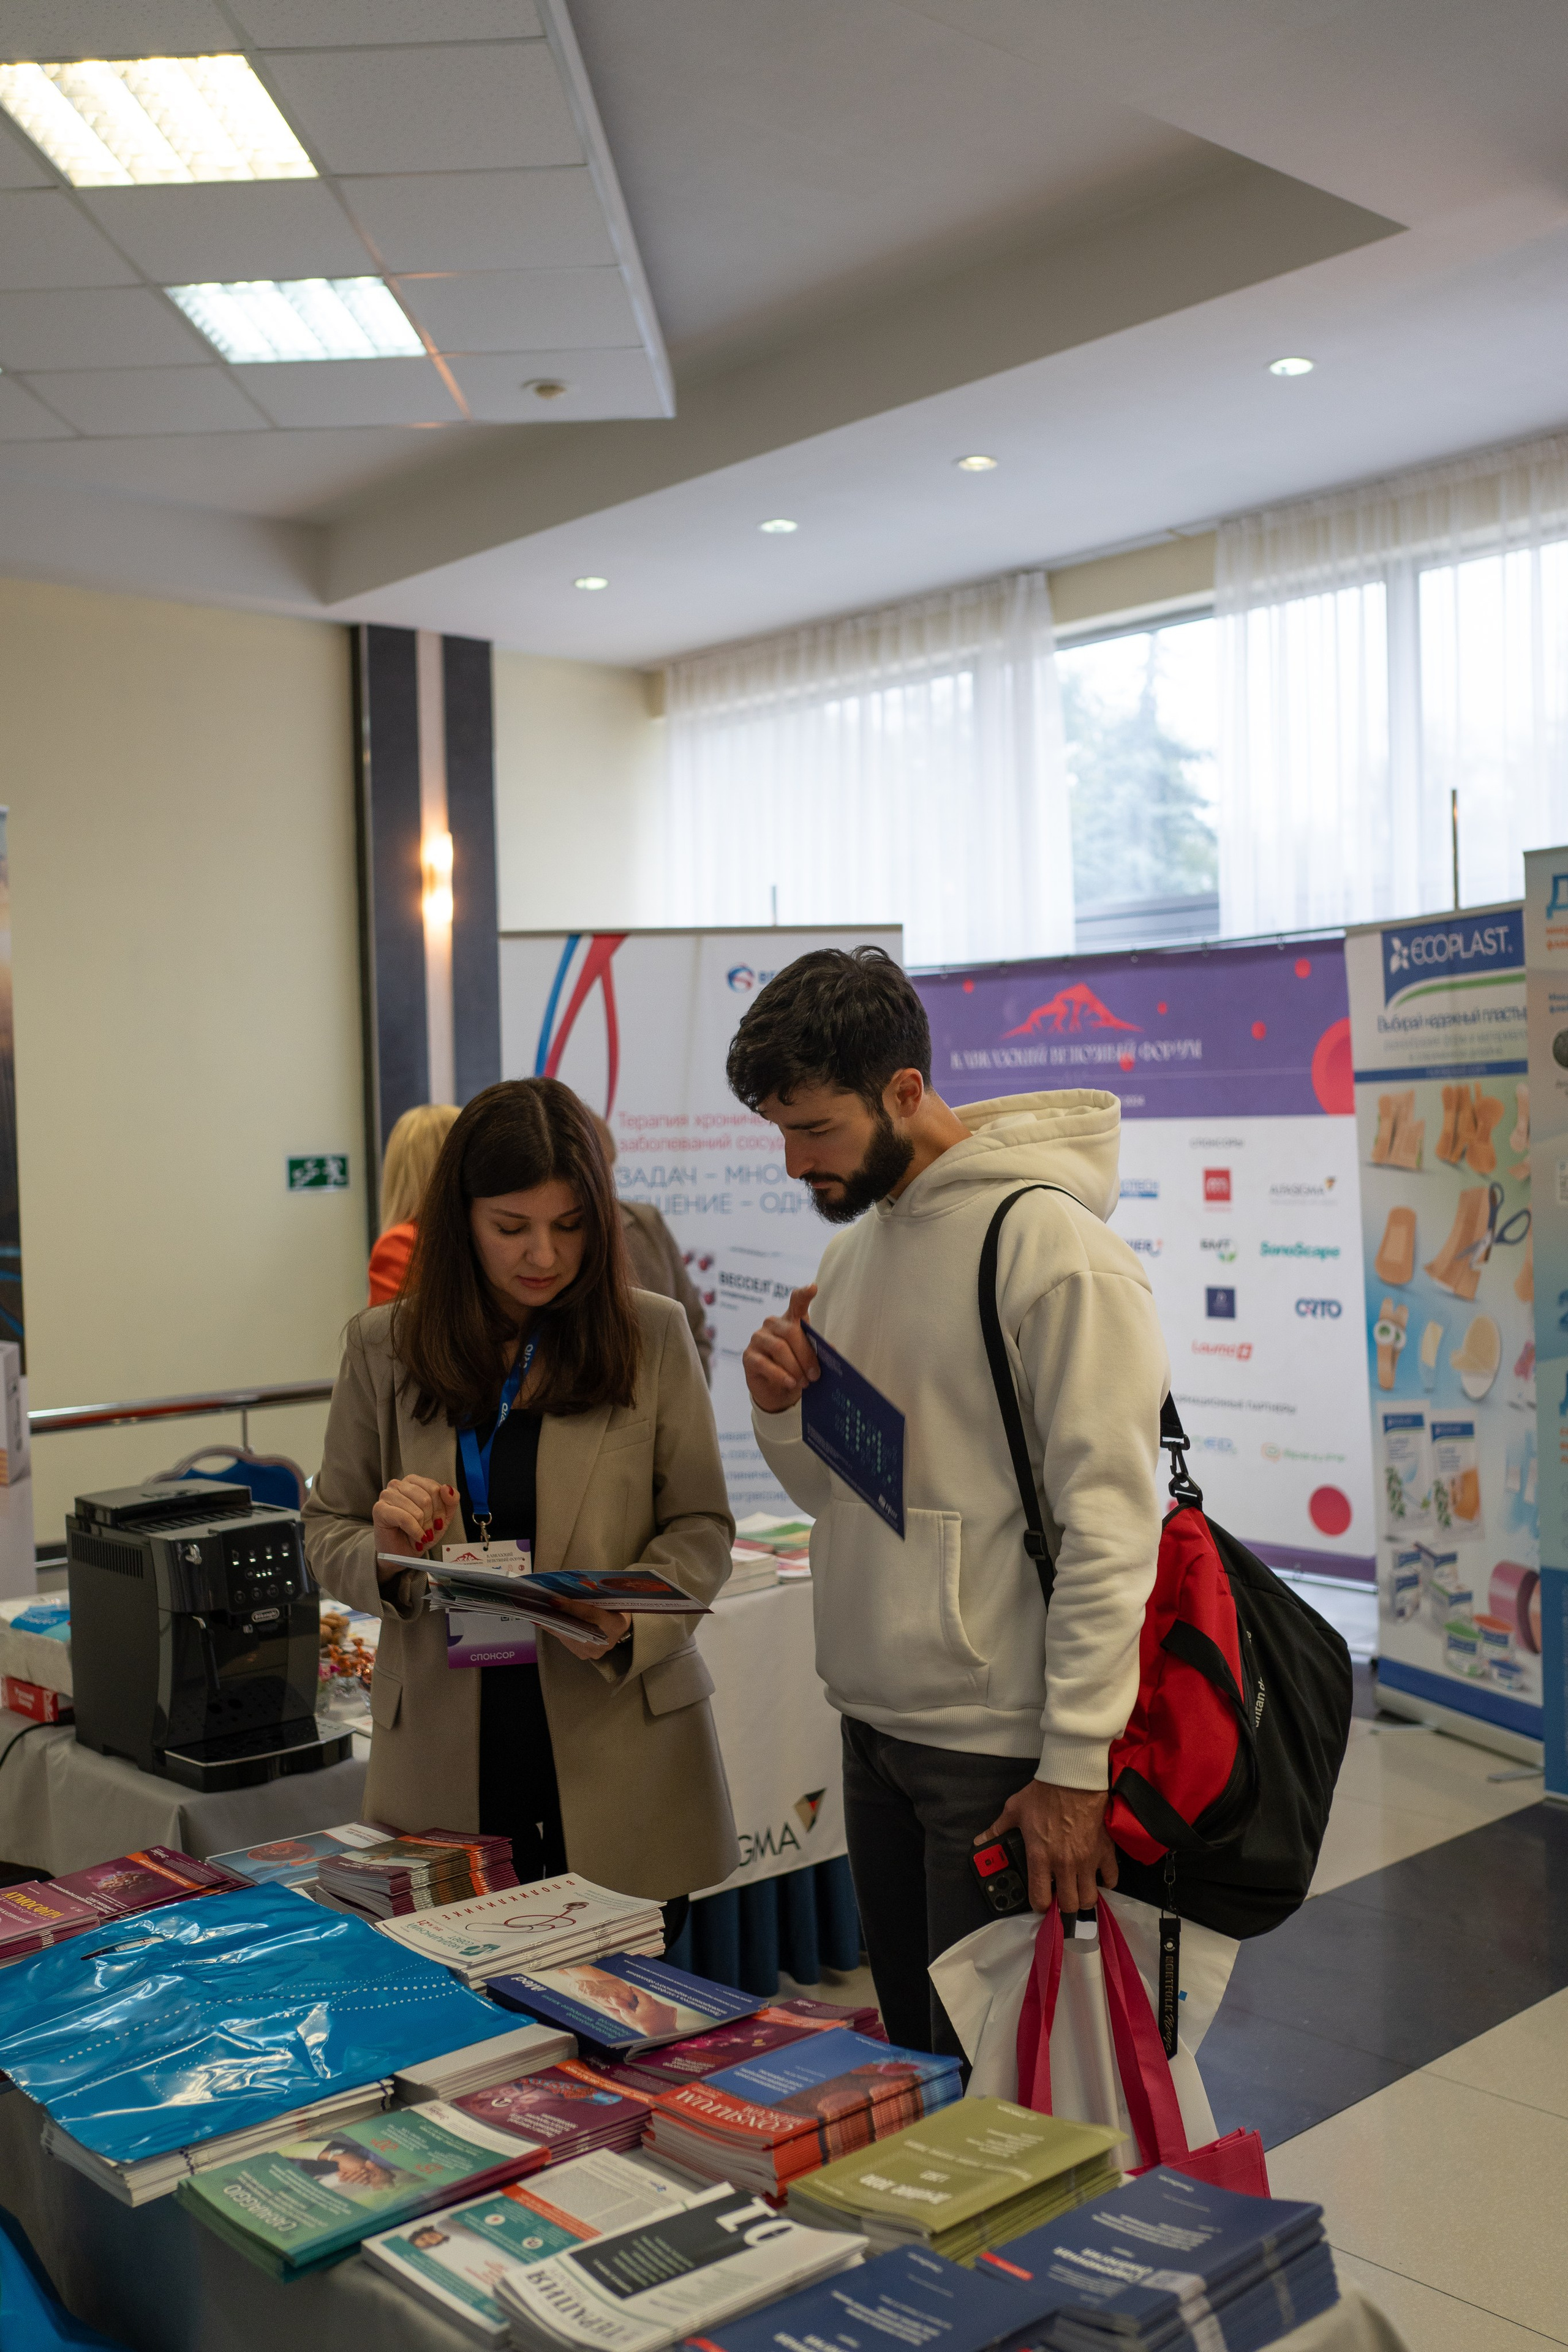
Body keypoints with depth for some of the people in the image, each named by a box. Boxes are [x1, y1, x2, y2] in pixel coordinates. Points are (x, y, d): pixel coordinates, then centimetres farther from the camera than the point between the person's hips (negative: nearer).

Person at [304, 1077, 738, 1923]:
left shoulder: (653, 1335, 0)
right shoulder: (383, 1346, 4)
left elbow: (700, 1529, 2)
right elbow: (325, 1530, 10)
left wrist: (628, 1620, -16)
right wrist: (385, 1552, -12)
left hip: (617, 1750, 0)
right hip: (446, 1750, 1)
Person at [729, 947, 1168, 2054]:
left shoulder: (1051, 1243, -16)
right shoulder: (856, 1243, 11)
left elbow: (1110, 1523, -19)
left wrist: (1076, 1766, -20)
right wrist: (784, 1413, -3)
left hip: (998, 1749, -8)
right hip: (874, 1721, 8)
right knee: (914, 2059, 20)